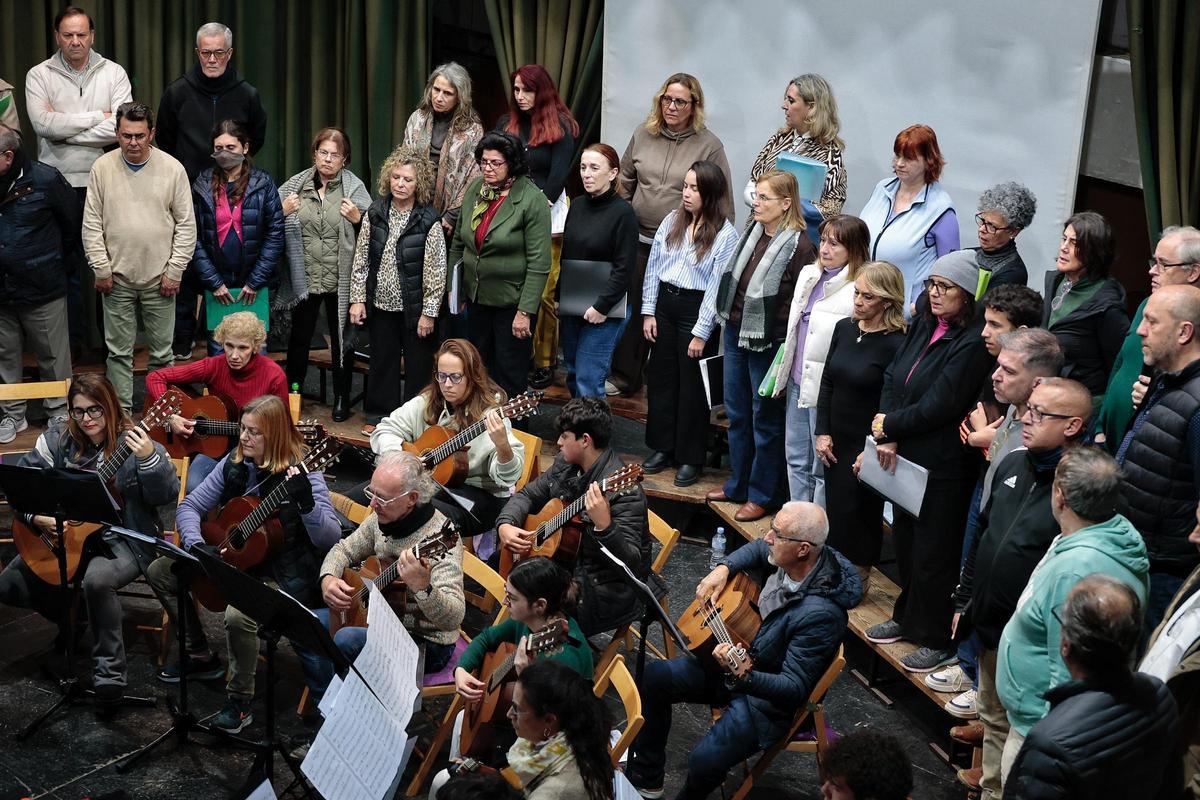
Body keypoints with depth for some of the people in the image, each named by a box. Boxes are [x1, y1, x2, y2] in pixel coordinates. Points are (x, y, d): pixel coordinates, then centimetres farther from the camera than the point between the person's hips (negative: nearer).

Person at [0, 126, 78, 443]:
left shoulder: (45, 180, -12)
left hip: (43, 289, -3)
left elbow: (73, 224, -1)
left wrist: (60, 262, 6)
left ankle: (59, 413, 24)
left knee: (53, 356, 8)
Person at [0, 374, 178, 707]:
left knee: (96, 580, -36)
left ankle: (110, 673, -21)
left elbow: (167, 495, -16)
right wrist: (37, 517, -15)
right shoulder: (58, 438, 0)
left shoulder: (133, 443, -10)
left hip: (124, 540, -5)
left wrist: (149, 458, -33)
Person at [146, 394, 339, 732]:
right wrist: (196, 545, -15)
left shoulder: (301, 474, -19)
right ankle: (200, 656, 19)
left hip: (283, 577, -8)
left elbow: (330, 539, -27)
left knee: (238, 614, -35)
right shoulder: (234, 464, 0)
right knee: (160, 571, 5)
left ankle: (240, 701, -10)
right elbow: (189, 507, 4)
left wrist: (305, 502, -44)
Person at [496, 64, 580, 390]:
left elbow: (559, 174, -6)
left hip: (547, 216, -4)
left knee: (543, 294, -5)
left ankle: (544, 362, 3)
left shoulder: (561, 127, 1)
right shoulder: (505, 124, 14)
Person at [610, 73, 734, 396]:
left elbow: (722, 200, -4)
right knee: (633, 309, 10)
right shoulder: (643, 135, 5)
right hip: (639, 241, 4)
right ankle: (625, 377, 21)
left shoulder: (709, 145, -7)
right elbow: (625, 182, 16)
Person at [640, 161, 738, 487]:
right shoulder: (672, 222, 4)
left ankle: (690, 458, 14)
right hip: (665, 303, 5)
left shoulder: (725, 235, -11)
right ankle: (662, 447, 27)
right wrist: (648, 312, 4)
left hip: (696, 309, -5)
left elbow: (717, 287, -12)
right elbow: (653, 267, 8)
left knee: (692, 386, 3)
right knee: (661, 378, 13)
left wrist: (701, 333, -13)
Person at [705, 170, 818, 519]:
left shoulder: (799, 245, -18)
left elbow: (801, 304, -17)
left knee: (765, 419, 5)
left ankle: (763, 494, 18)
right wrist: (729, 316, 16)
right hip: (735, 332, 8)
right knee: (736, 413, 18)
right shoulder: (753, 231, 5)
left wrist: (785, 350, -17)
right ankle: (738, 484, 32)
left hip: (767, 343, -8)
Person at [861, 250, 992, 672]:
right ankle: (907, 618, 39)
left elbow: (937, 407, -22)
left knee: (933, 553, 3)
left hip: (943, 466, -8)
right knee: (905, 541, 21)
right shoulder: (923, 326, 5)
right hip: (906, 458, 8)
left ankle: (937, 640, 18)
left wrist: (887, 425, -10)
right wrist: (886, 436, -8)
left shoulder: (973, 344, -20)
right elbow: (892, 378, 4)